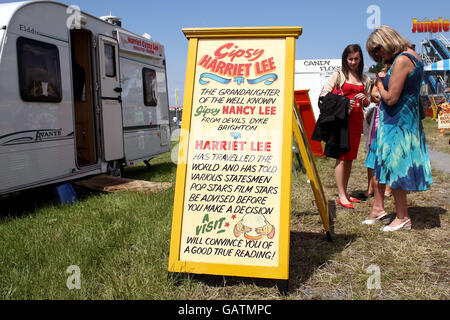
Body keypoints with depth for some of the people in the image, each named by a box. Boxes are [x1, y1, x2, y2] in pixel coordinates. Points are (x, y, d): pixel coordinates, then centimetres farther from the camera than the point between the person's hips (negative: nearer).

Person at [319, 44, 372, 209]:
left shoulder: (365, 79, 17)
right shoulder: (339, 75, 3)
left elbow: (367, 102, 21)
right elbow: (324, 94, -7)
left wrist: (363, 99, -3)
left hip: (357, 119, 5)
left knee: (351, 157, 8)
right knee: (342, 156, -8)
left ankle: (345, 193, 16)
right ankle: (342, 196, -7)